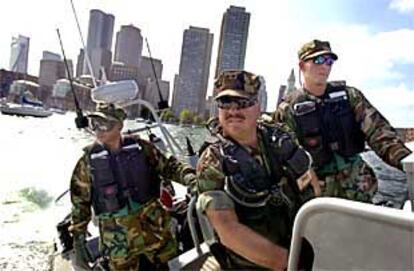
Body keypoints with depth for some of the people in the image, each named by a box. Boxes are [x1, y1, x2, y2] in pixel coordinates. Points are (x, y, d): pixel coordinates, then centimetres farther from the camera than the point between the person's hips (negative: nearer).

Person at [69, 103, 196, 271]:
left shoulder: (140, 147, -2)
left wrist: (187, 175, -14)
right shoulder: (89, 160, -2)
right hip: (117, 234, 0)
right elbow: (80, 203, 4)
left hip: (152, 223, 1)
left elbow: (167, 166, 7)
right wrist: (78, 241, 4)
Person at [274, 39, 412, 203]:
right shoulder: (288, 109, -5)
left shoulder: (349, 96, 2)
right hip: (317, 192, -2)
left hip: (357, 187, 3)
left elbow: (377, 130, -6)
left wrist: (405, 160, -20)